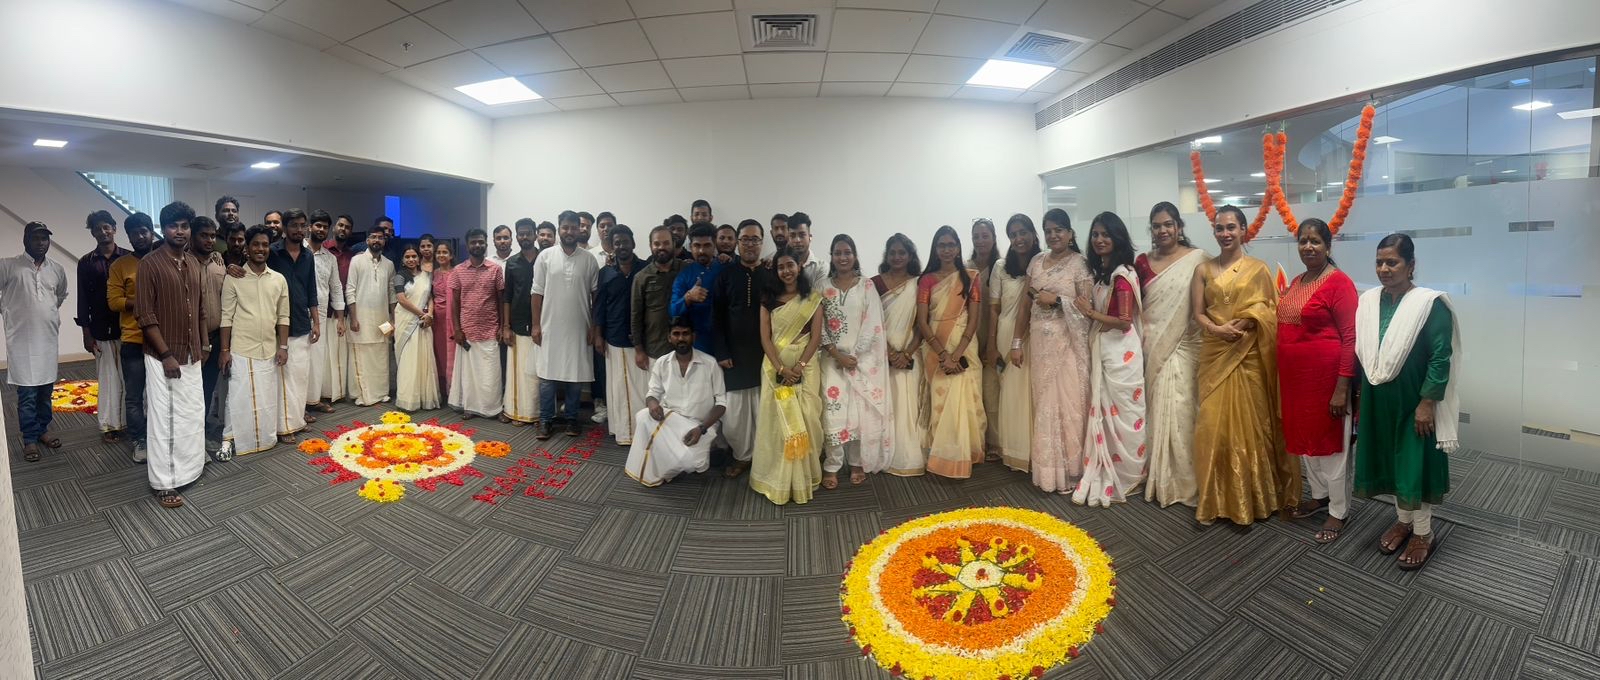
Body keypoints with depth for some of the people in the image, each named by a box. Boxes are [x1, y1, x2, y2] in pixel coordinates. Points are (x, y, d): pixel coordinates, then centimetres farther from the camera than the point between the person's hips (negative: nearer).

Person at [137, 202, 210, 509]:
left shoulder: (194, 263, 8)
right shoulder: (150, 264, -11)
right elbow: (145, 315, -14)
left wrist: (204, 344, 12)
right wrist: (166, 355, -16)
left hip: (191, 353, 6)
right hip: (163, 355, -6)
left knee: (192, 413, 13)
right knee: (163, 418, -1)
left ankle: (188, 466, 27)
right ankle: (163, 482, 7)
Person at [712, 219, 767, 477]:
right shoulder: (726, 275, 2)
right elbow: (716, 317, 1)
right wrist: (721, 352, -5)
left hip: (765, 354, 0)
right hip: (733, 354, 0)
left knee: (763, 409, 6)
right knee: (734, 410, 4)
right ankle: (741, 456, 22)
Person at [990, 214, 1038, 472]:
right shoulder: (1000, 267, 5)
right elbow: (993, 309, 5)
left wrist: (1020, 343, -9)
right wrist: (992, 348, 1)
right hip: (1006, 338, 1)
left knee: (1032, 395, 1)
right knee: (1009, 395, 6)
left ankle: (1034, 452, 14)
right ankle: (1012, 451, 18)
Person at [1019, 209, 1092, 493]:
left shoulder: (1079, 263, -3)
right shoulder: (1036, 263, 11)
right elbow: (1027, 304, 12)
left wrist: (1056, 299, -15)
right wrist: (1017, 341, 9)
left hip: (1067, 342, -5)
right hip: (1040, 342, 5)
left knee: (1068, 400, -1)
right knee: (1043, 402, 9)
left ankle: (1069, 470, 10)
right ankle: (1046, 468, 20)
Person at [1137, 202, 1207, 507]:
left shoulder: (1197, 259, -2)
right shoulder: (1143, 261, 7)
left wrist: (1204, 349, -9)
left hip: (1183, 348, -3)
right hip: (1152, 348, 3)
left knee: (1180, 410, -1)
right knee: (1156, 410, 9)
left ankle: (1183, 479, 14)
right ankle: (1159, 478, 21)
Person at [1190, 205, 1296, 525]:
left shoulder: (1258, 268, 2)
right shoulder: (1204, 270, 7)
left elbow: (1266, 312, -3)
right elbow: (1198, 313, 3)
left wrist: (1241, 325, -20)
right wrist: (1217, 329, -16)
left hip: (1248, 355, -1)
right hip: (1214, 354, 2)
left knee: (1249, 423, 4)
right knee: (1213, 424, 1)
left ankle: (1252, 497, 18)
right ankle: (1215, 499, 10)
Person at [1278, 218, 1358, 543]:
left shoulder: (1339, 282, -13)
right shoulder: (1296, 282, 10)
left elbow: (1350, 338, -16)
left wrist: (1342, 387, -20)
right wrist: (1283, 378, 13)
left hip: (1326, 376, -7)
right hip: (1295, 377, 7)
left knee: (1330, 441, 5)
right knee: (1305, 436, 18)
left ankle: (1338, 511, 20)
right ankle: (1319, 496, 36)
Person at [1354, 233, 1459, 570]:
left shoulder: (1430, 303, -12)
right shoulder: (1368, 301, 3)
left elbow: (1441, 358, -14)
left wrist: (1427, 403, -17)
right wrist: (1358, 399, 10)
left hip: (1414, 403, -5)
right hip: (1378, 401, 5)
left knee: (1416, 464, 5)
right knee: (1390, 460, 15)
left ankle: (1424, 533, 21)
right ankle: (1403, 520, 33)